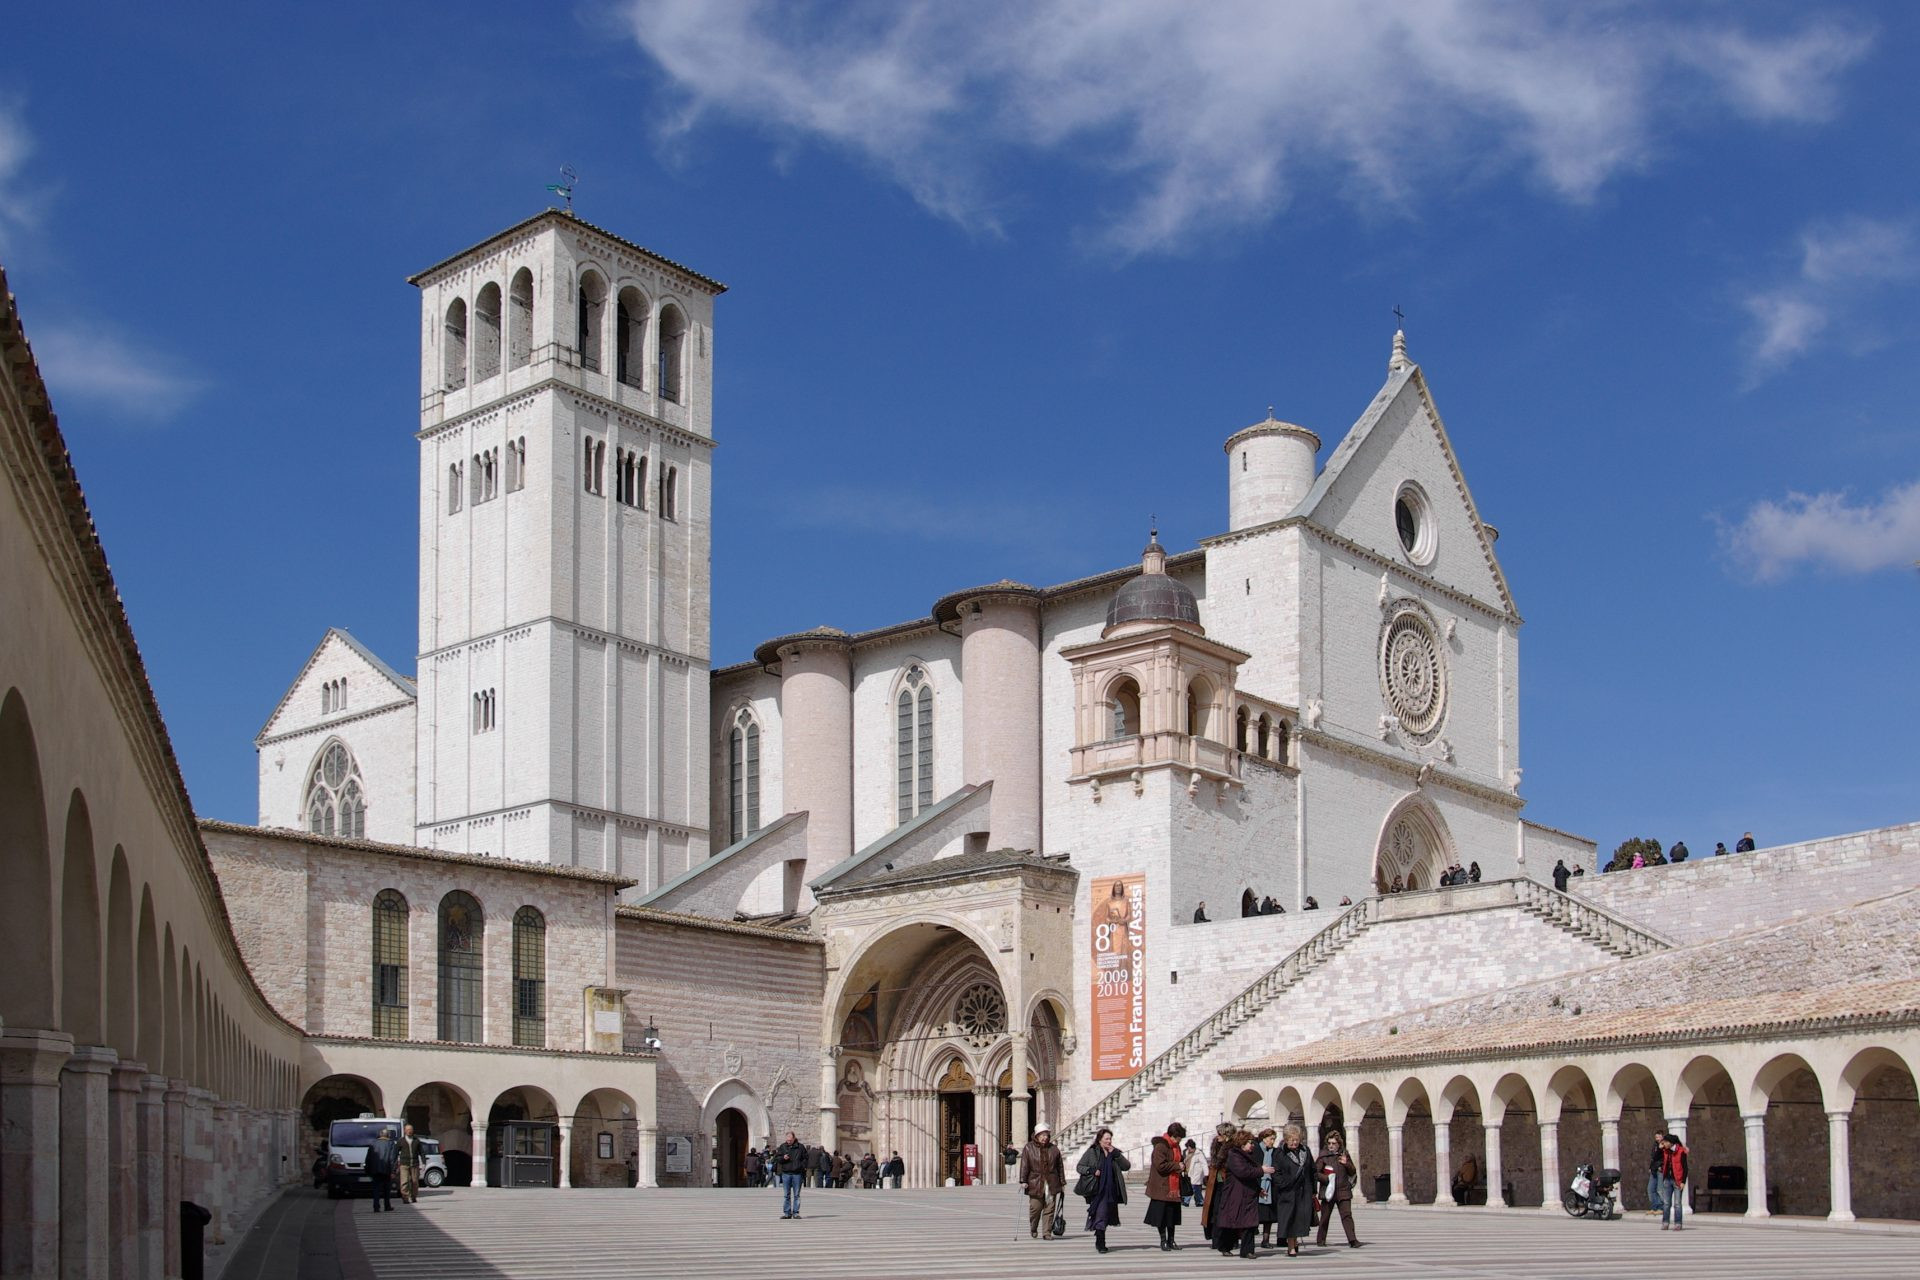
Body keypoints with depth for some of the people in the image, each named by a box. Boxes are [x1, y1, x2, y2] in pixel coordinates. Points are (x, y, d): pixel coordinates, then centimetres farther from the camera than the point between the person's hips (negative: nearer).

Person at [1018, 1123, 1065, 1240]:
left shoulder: (1054, 1149, 9)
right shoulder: (1029, 1148, 1)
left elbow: (1060, 1167, 13)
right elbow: (1024, 1165, -3)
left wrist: (1062, 1182, 12)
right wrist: (1023, 1181, -11)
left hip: (1051, 1185, 2)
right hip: (1035, 1184, -2)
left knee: (1049, 1209, -1)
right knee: (1035, 1208, -1)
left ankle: (1047, 1232, 4)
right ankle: (1033, 1230, 23)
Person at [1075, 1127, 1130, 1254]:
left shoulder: (1114, 1152, 10)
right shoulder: (1092, 1152, -1)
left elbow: (1127, 1166, 2)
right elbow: (1079, 1167, 0)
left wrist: (1116, 1154, -9)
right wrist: (1092, 1170, -17)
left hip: (1111, 1191, 5)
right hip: (1097, 1190, -5)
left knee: (1106, 1216, 11)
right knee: (1100, 1215, -13)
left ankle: (1099, 1242, 27)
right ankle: (1101, 1243, -12)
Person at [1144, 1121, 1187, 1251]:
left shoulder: (1176, 1146, 13)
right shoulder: (1160, 1146, -15)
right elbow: (1160, 1165, -22)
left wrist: (1182, 1166, 4)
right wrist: (1177, 1166, -17)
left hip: (1173, 1188, 8)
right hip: (1161, 1188, -8)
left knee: (1173, 1215, 12)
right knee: (1162, 1215, 0)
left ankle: (1171, 1241, 21)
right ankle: (1163, 1241, 10)